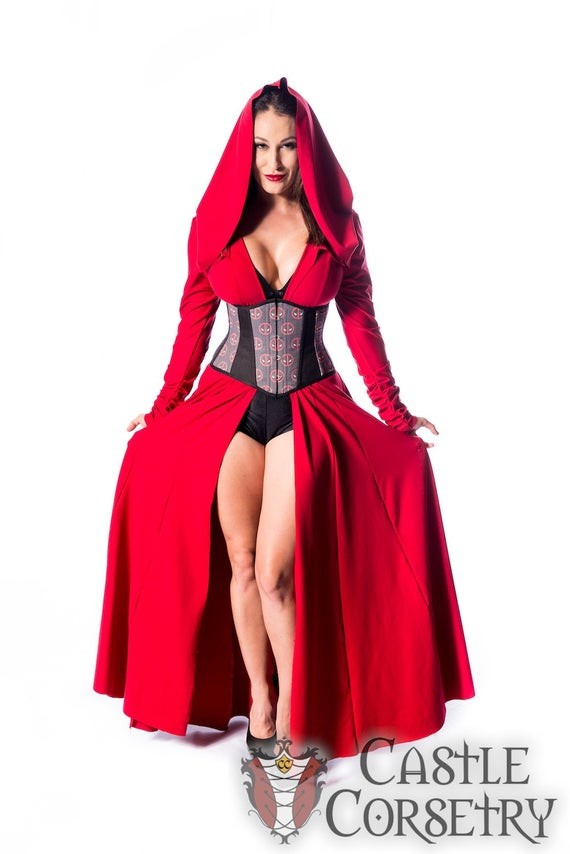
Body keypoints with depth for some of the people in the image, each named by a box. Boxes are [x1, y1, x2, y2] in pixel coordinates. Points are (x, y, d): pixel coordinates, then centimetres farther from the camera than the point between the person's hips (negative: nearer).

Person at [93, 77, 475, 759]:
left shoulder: (336, 225, 1)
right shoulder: (217, 222, 2)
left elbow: (360, 321, 6)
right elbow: (195, 322, 8)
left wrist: (393, 412, 6)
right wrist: (164, 408, 8)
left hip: (309, 408, -1)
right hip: (229, 404, 2)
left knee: (276, 572, -9)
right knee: (241, 565, 4)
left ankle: (293, 715, 9)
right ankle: (258, 698, 22)